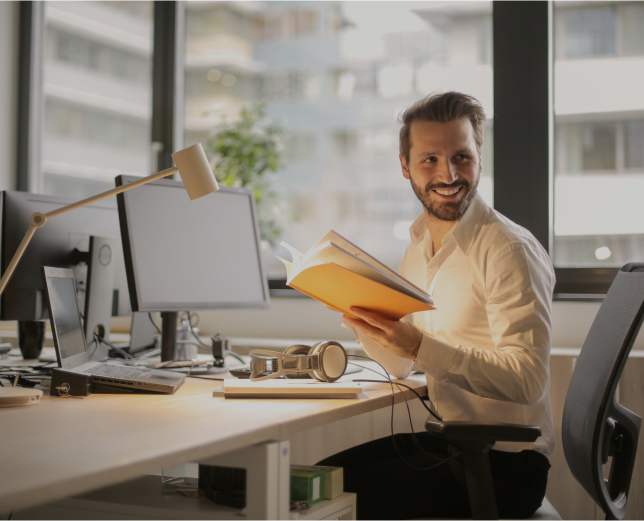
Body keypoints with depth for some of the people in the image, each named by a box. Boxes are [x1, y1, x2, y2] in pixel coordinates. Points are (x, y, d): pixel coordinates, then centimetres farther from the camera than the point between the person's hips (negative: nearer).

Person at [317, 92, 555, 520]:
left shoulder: (510, 250, -16)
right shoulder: (419, 248, 9)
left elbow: (529, 381, -23)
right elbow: (402, 366, 14)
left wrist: (419, 345, -31)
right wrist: (354, 311, -2)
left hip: (504, 461, -7)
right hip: (445, 442, 7)